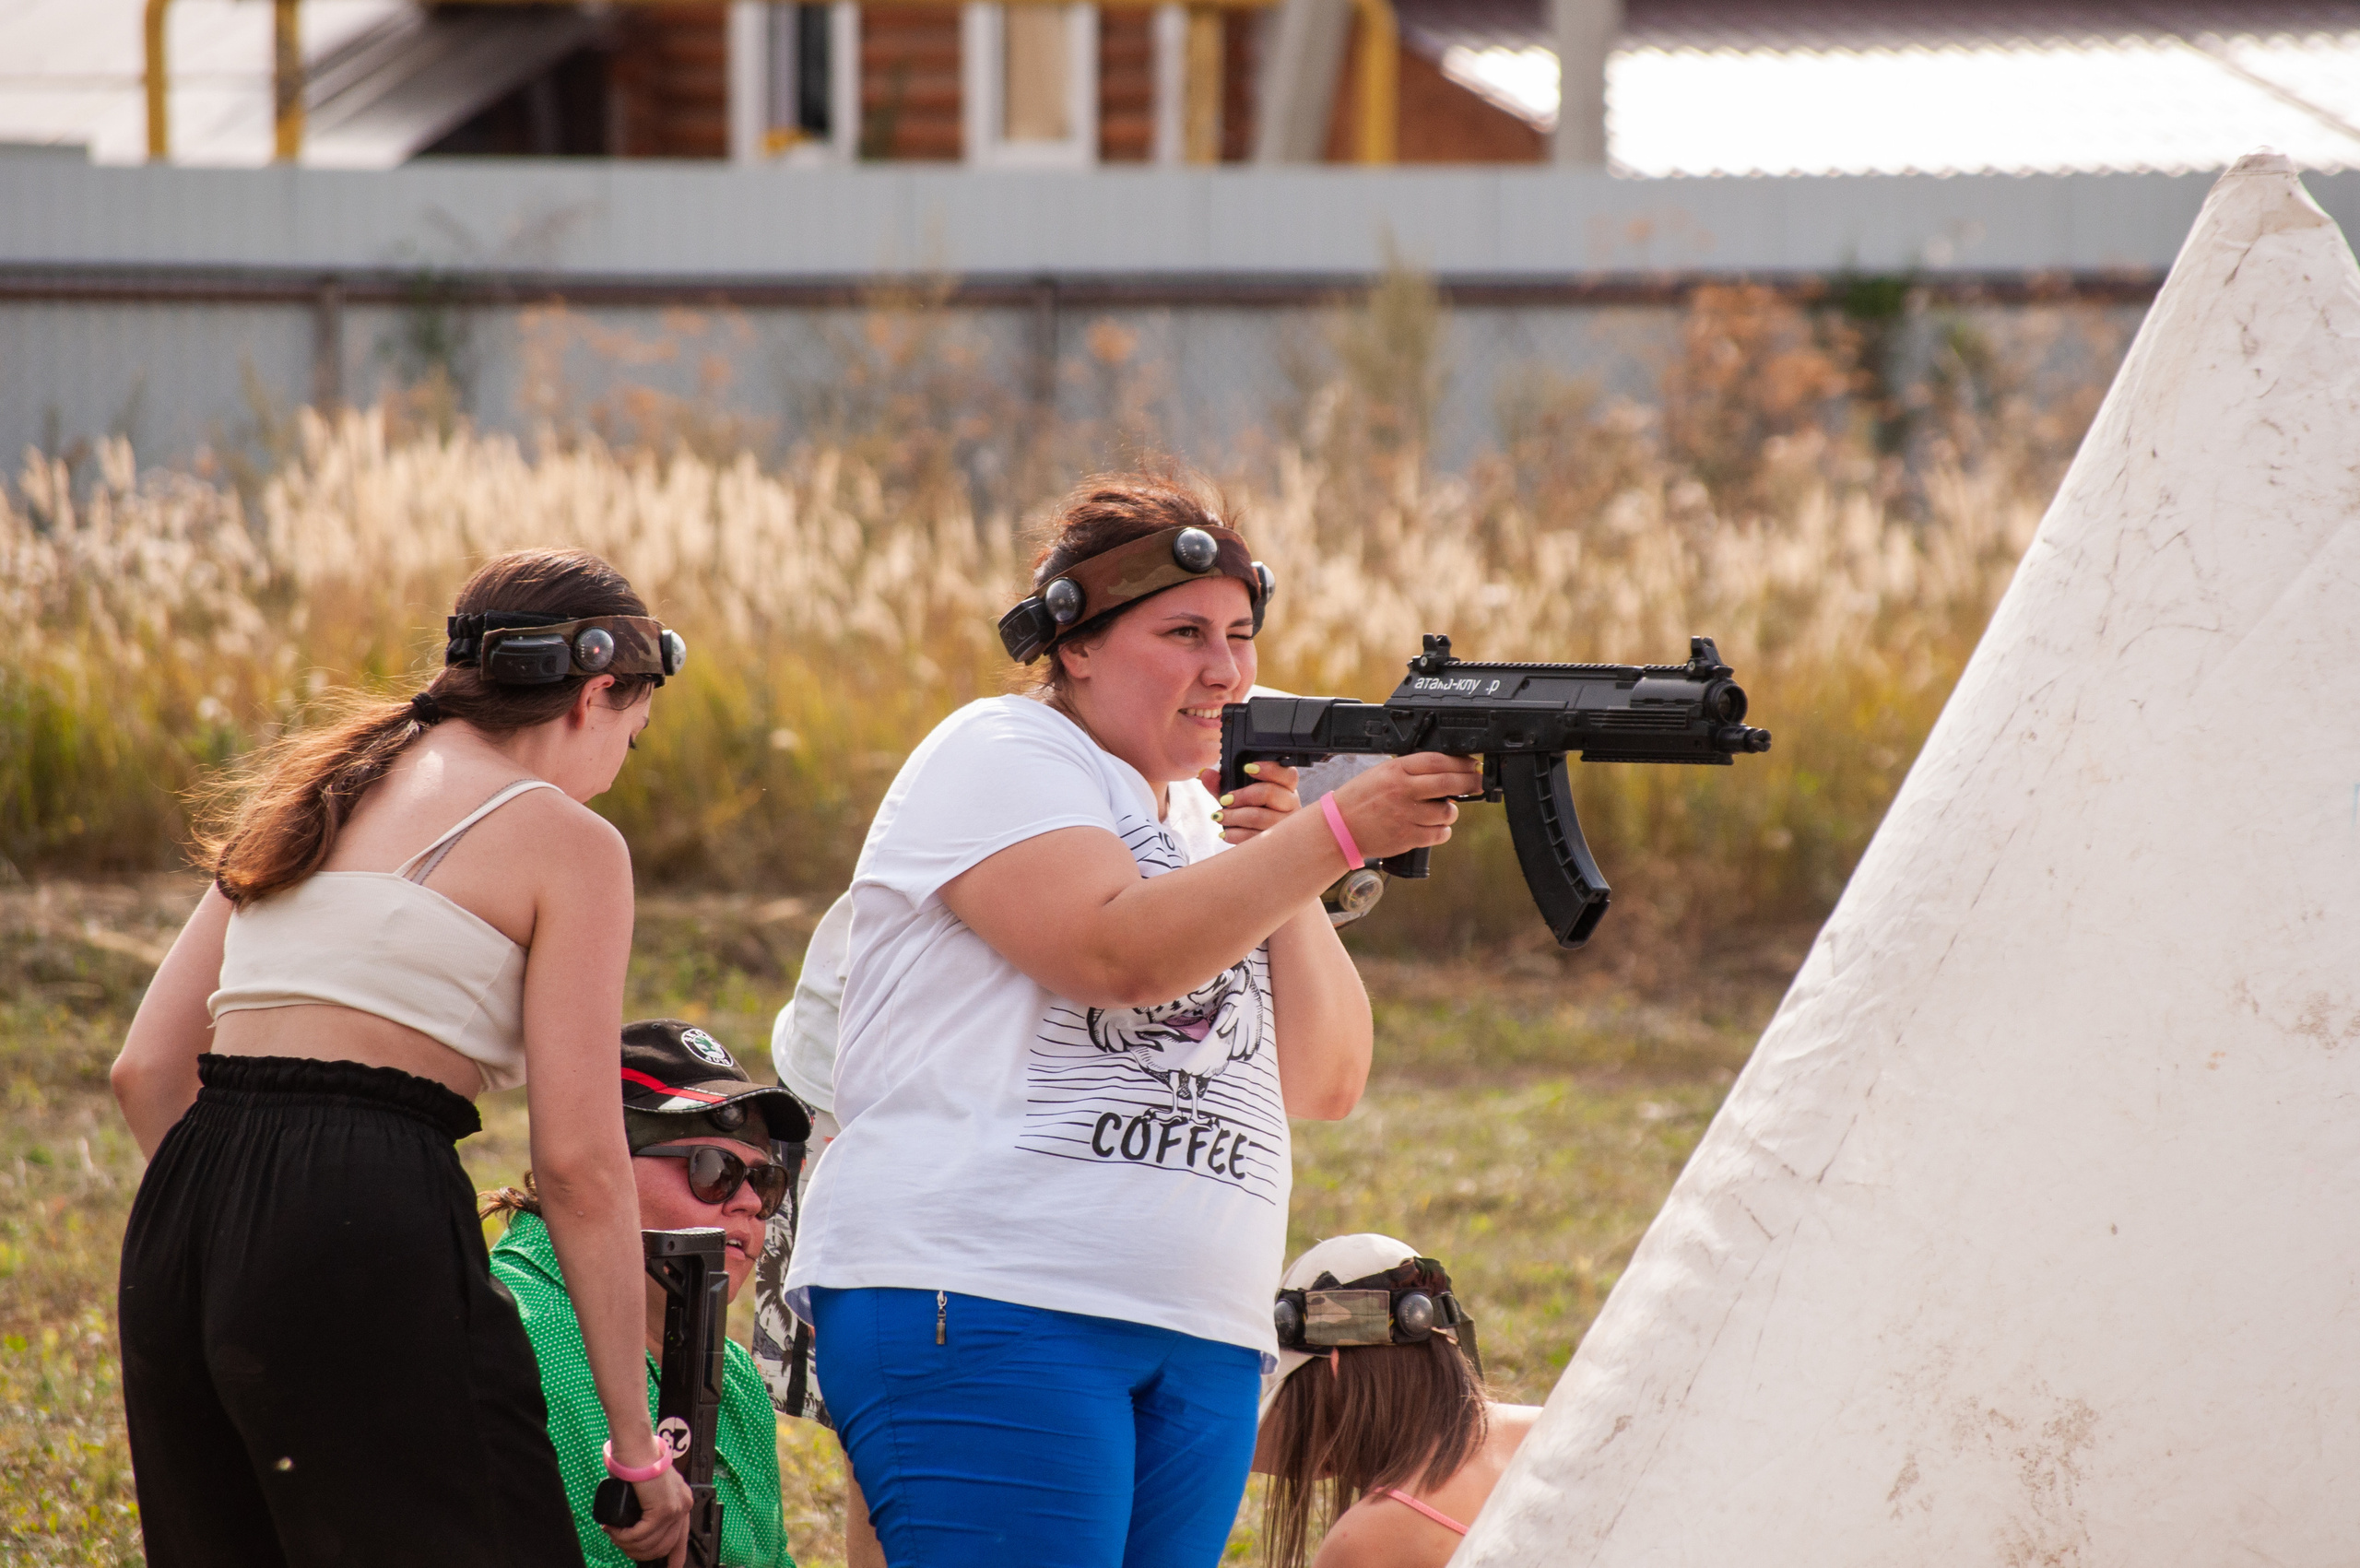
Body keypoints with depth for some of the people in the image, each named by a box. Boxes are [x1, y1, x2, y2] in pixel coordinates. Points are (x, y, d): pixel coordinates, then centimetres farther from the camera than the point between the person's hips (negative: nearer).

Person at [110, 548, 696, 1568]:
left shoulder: (310, 793, 22)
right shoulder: (566, 840, 2)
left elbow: (147, 1069, 17)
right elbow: (578, 1163, -4)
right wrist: (637, 1446, 1)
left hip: (179, 1219, 7)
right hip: (368, 1235, -7)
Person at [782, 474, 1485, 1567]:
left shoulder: (1209, 818, 22)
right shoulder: (999, 758, 0)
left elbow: (1324, 1083, 14)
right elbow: (1120, 952, -18)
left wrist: (1278, 865, 1)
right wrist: (1341, 834, -22)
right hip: (986, 1310, -8)